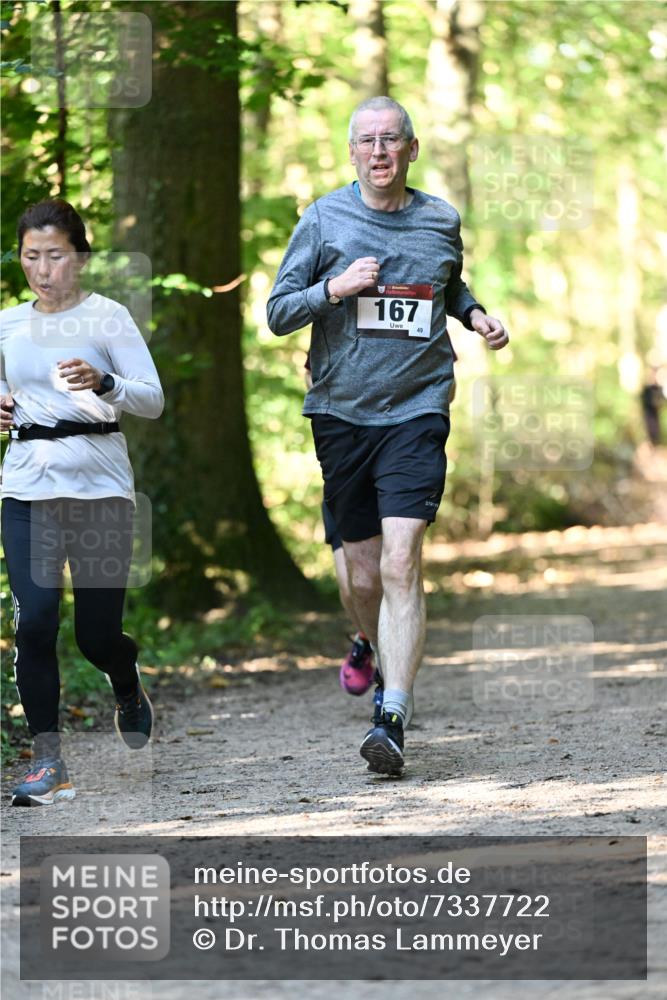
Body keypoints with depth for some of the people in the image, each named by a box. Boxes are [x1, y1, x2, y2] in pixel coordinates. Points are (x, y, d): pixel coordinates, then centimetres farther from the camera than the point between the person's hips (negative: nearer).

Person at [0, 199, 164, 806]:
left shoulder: (108, 316, -3)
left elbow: (153, 401, -7)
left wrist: (103, 383, -26)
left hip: (98, 485, -3)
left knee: (97, 634, 0)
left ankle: (129, 692, 36)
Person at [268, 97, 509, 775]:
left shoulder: (442, 221, 7)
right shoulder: (323, 219, 1)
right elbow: (277, 313, 0)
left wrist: (476, 316, 7)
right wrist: (334, 289, -17)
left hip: (416, 412, -1)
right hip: (340, 412, 1)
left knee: (400, 566, -16)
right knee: (363, 578, 8)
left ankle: (392, 721, -20)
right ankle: (377, 651, 42)